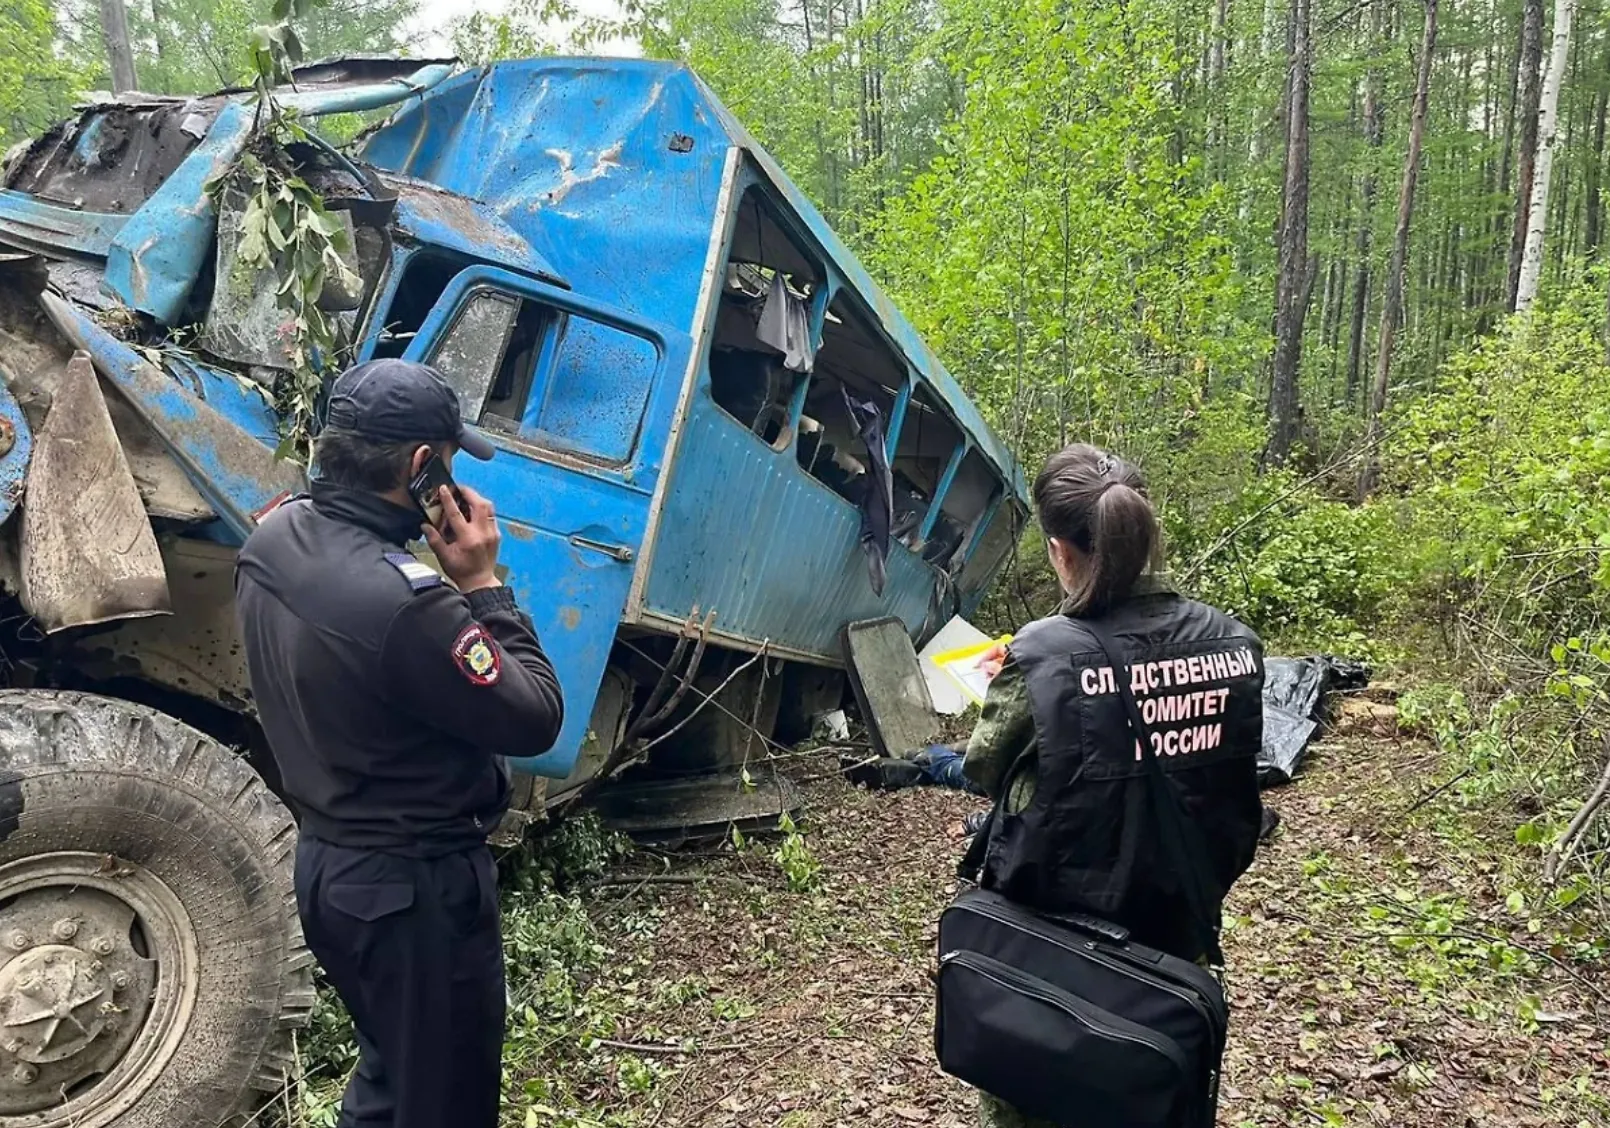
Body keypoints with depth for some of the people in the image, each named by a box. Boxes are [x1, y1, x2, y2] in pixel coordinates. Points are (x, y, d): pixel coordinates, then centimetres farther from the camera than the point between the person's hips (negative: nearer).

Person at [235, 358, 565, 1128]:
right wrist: (482, 583, -18)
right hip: (415, 884, -9)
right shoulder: (402, 600, -33)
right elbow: (534, 720, -23)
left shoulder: (271, 541, -6)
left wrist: (447, 582, -5)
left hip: (327, 862, 9)